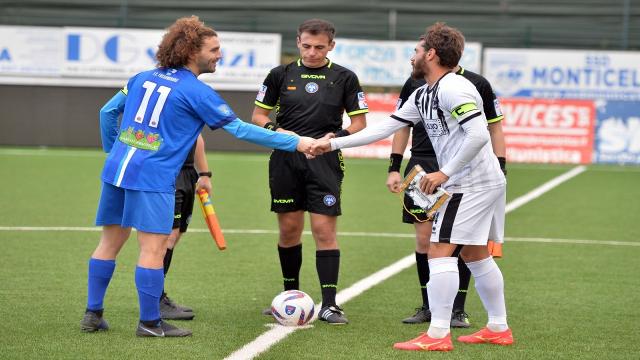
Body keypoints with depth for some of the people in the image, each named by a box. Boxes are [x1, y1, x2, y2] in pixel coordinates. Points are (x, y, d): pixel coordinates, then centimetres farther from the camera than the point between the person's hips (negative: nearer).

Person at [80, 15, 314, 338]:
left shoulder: (143, 78, 14)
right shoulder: (196, 92, -5)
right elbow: (240, 129, -5)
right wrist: (296, 143, -1)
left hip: (116, 168, 8)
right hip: (152, 178, -8)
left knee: (110, 242, 14)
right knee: (154, 247, -3)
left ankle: (92, 314, 17)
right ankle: (150, 323, 0)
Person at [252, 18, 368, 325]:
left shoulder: (345, 78, 3)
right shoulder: (281, 75, 6)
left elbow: (359, 122, 5)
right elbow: (259, 114, 10)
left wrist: (336, 136, -13)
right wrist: (276, 130, -10)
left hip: (325, 161, -2)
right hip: (285, 159, 2)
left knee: (324, 230, -8)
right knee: (289, 229, 8)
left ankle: (329, 304, -7)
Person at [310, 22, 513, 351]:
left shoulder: (452, 88, -18)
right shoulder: (422, 96, 14)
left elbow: (478, 135, -26)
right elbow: (386, 127, 17)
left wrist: (445, 173, -22)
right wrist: (333, 144, 16)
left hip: (471, 184, -10)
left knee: (440, 251, -11)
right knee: (475, 256, 16)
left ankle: (438, 336, -11)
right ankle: (498, 329, 24)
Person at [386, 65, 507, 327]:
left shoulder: (477, 84, 2)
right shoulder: (416, 83, 8)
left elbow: (495, 128, 8)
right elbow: (402, 126, 15)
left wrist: (499, 170, 1)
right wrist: (394, 168, 8)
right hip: (423, 166, 2)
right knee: (424, 238, 3)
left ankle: (458, 310, 6)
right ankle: (428, 307, 15)